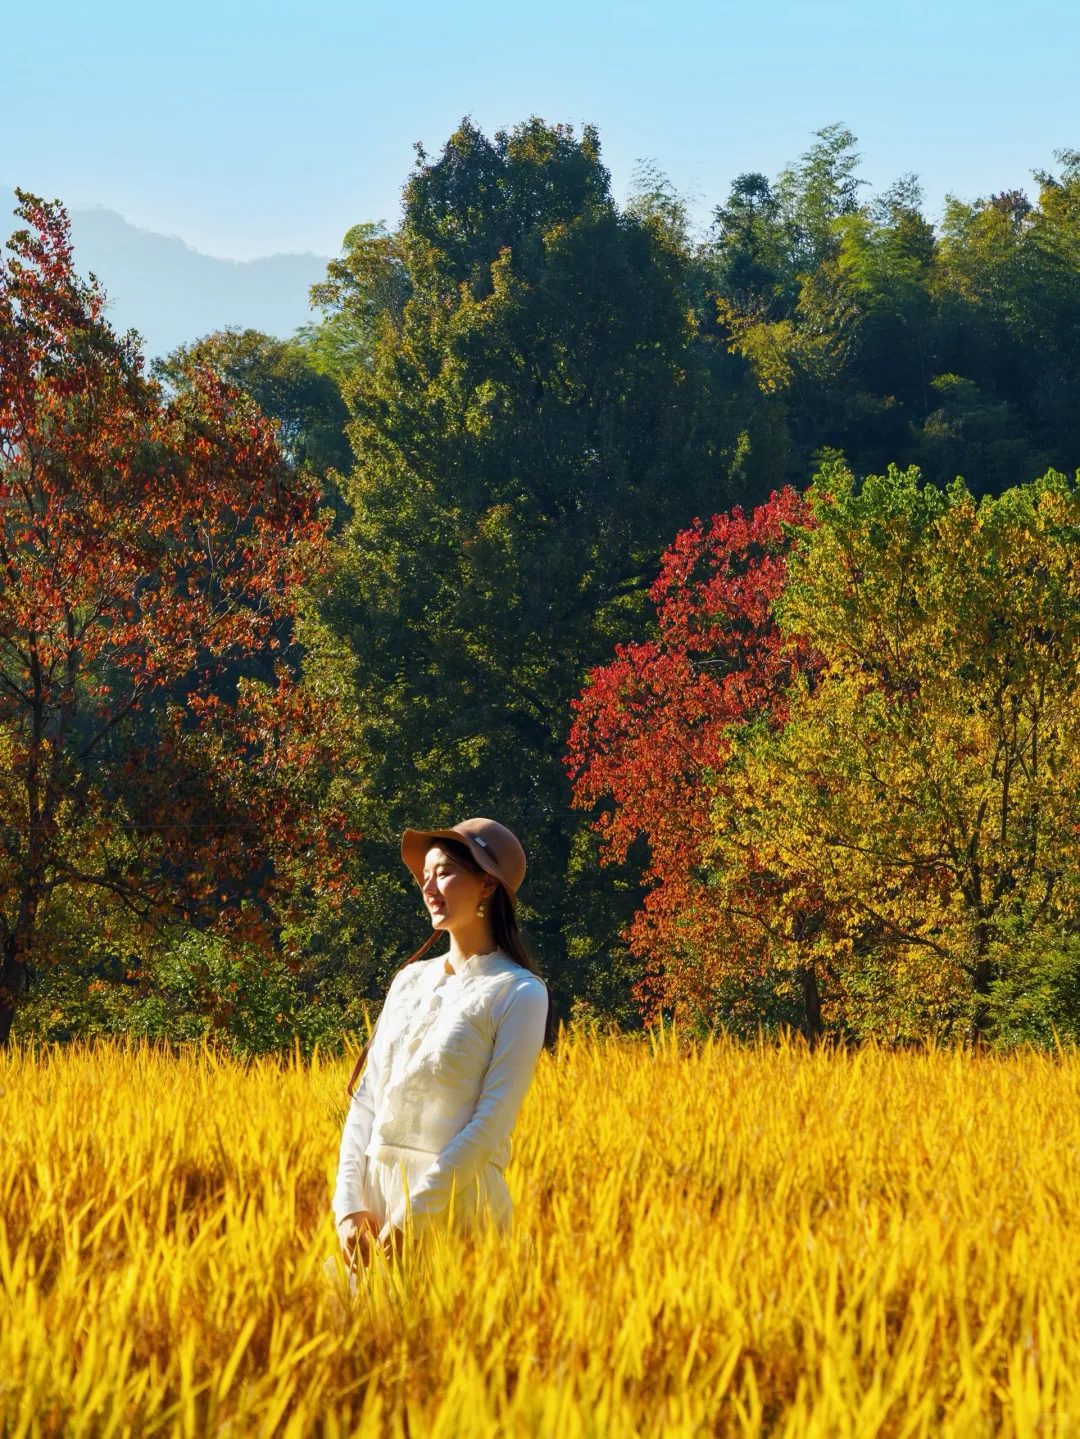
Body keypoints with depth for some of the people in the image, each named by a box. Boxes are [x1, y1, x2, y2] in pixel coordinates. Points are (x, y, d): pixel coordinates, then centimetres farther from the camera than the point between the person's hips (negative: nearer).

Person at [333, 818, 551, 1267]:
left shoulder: (518, 994, -5)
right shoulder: (410, 979, 14)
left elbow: (494, 1119, -13)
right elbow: (366, 1099, 10)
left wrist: (413, 1215, -17)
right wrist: (349, 1204, -3)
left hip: (453, 1200, -6)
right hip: (376, 1194, 6)